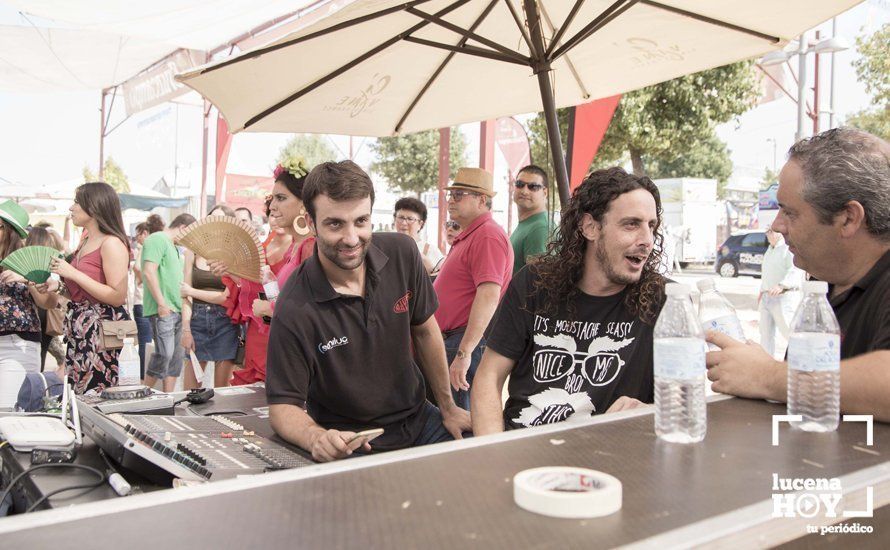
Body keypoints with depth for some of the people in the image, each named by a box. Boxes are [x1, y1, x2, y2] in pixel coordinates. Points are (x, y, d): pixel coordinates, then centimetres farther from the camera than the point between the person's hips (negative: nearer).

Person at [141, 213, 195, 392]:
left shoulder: (174, 247, 22)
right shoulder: (157, 239, -8)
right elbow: (149, 272, -19)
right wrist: (162, 304, -21)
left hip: (176, 309, 10)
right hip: (163, 310, -10)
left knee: (176, 357, 10)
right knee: (165, 354, -13)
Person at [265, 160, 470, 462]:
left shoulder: (402, 253, -10)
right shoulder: (294, 310, -24)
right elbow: (283, 404, -17)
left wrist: (448, 408, 10)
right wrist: (315, 438, -40)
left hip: (419, 419, 4)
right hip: (351, 445, -4)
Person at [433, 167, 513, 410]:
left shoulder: (488, 236, -15)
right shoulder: (468, 236, 21)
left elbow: (489, 296, -26)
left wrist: (464, 352, -30)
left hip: (471, 342, -11)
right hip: (453, 340, 11)